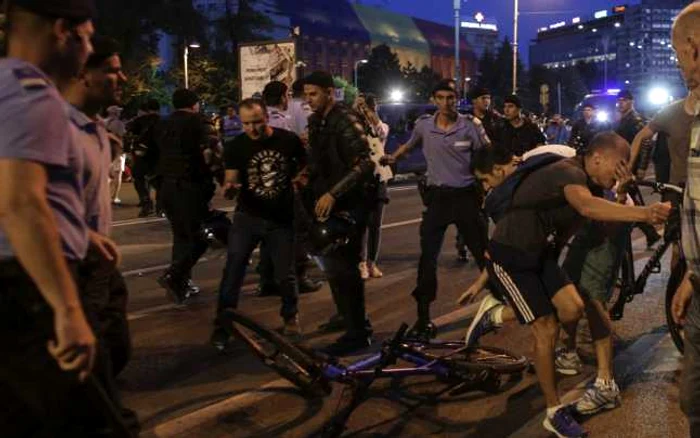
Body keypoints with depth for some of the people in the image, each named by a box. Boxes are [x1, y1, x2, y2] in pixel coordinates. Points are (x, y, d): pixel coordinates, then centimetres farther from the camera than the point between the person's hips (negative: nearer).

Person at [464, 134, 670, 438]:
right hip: (509, 255, -9)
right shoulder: (569, 172, -26)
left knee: (573, 308, -11)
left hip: (538, 253, 9)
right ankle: (555, 413, 7)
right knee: (547, 330, -10)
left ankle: (497, 316, 13)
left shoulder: (590, 182, 7)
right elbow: (588, 207, -48)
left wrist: (621, 187, -7)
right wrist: (644, 213, -57)